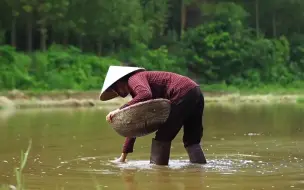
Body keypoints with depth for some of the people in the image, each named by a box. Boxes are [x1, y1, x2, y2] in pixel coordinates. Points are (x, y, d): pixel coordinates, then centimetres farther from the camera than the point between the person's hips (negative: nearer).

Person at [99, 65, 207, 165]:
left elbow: (146, 95, -26)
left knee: (162, 137, -1)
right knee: (192, 141, 16)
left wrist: (120, 110, -23)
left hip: (182, 94, -10)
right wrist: (123, 156, 30)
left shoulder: (134, 79, -2)